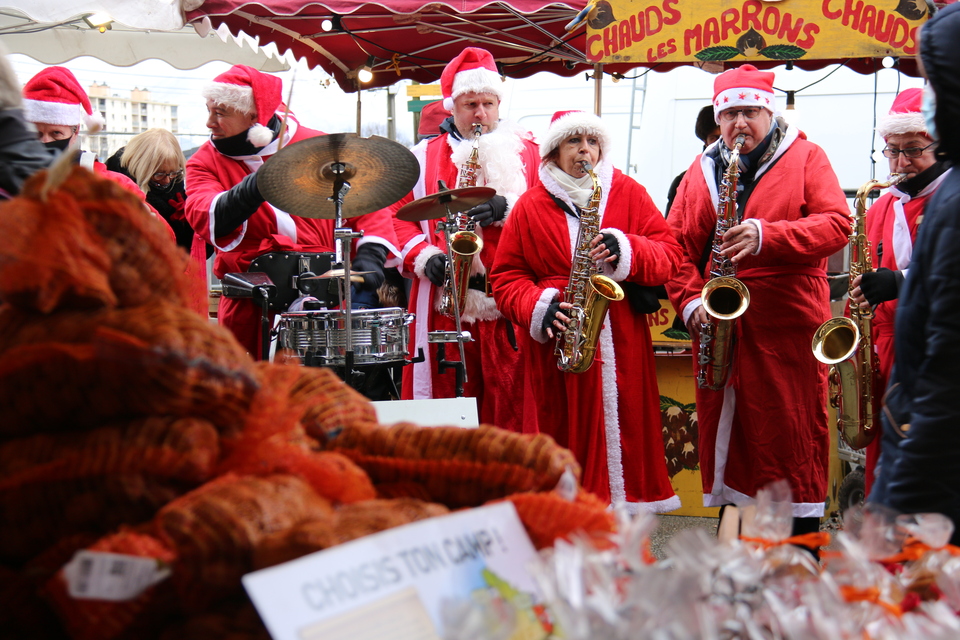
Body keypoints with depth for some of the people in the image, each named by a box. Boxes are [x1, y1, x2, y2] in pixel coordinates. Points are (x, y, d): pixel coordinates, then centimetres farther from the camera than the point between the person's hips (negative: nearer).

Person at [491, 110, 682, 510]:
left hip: (622, 345, 1)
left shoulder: (628, 193, 10)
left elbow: (670, 255, 5)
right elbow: (506, 277, 7)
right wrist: (539, 307, -12)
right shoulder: (530, 207, 9)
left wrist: (626, 251, -15)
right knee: (568, 440, -1)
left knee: (625, 435, 0)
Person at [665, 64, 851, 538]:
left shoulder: (806, 158, 5)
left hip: (788, 330, -4)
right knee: (726, 438, 8)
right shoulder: (701, 171, 14)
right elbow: (677, 245, 10)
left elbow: (837, 224, -8)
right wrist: (690, 302, -6)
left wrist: (767, 235, -20)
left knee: (793, 440, -3)